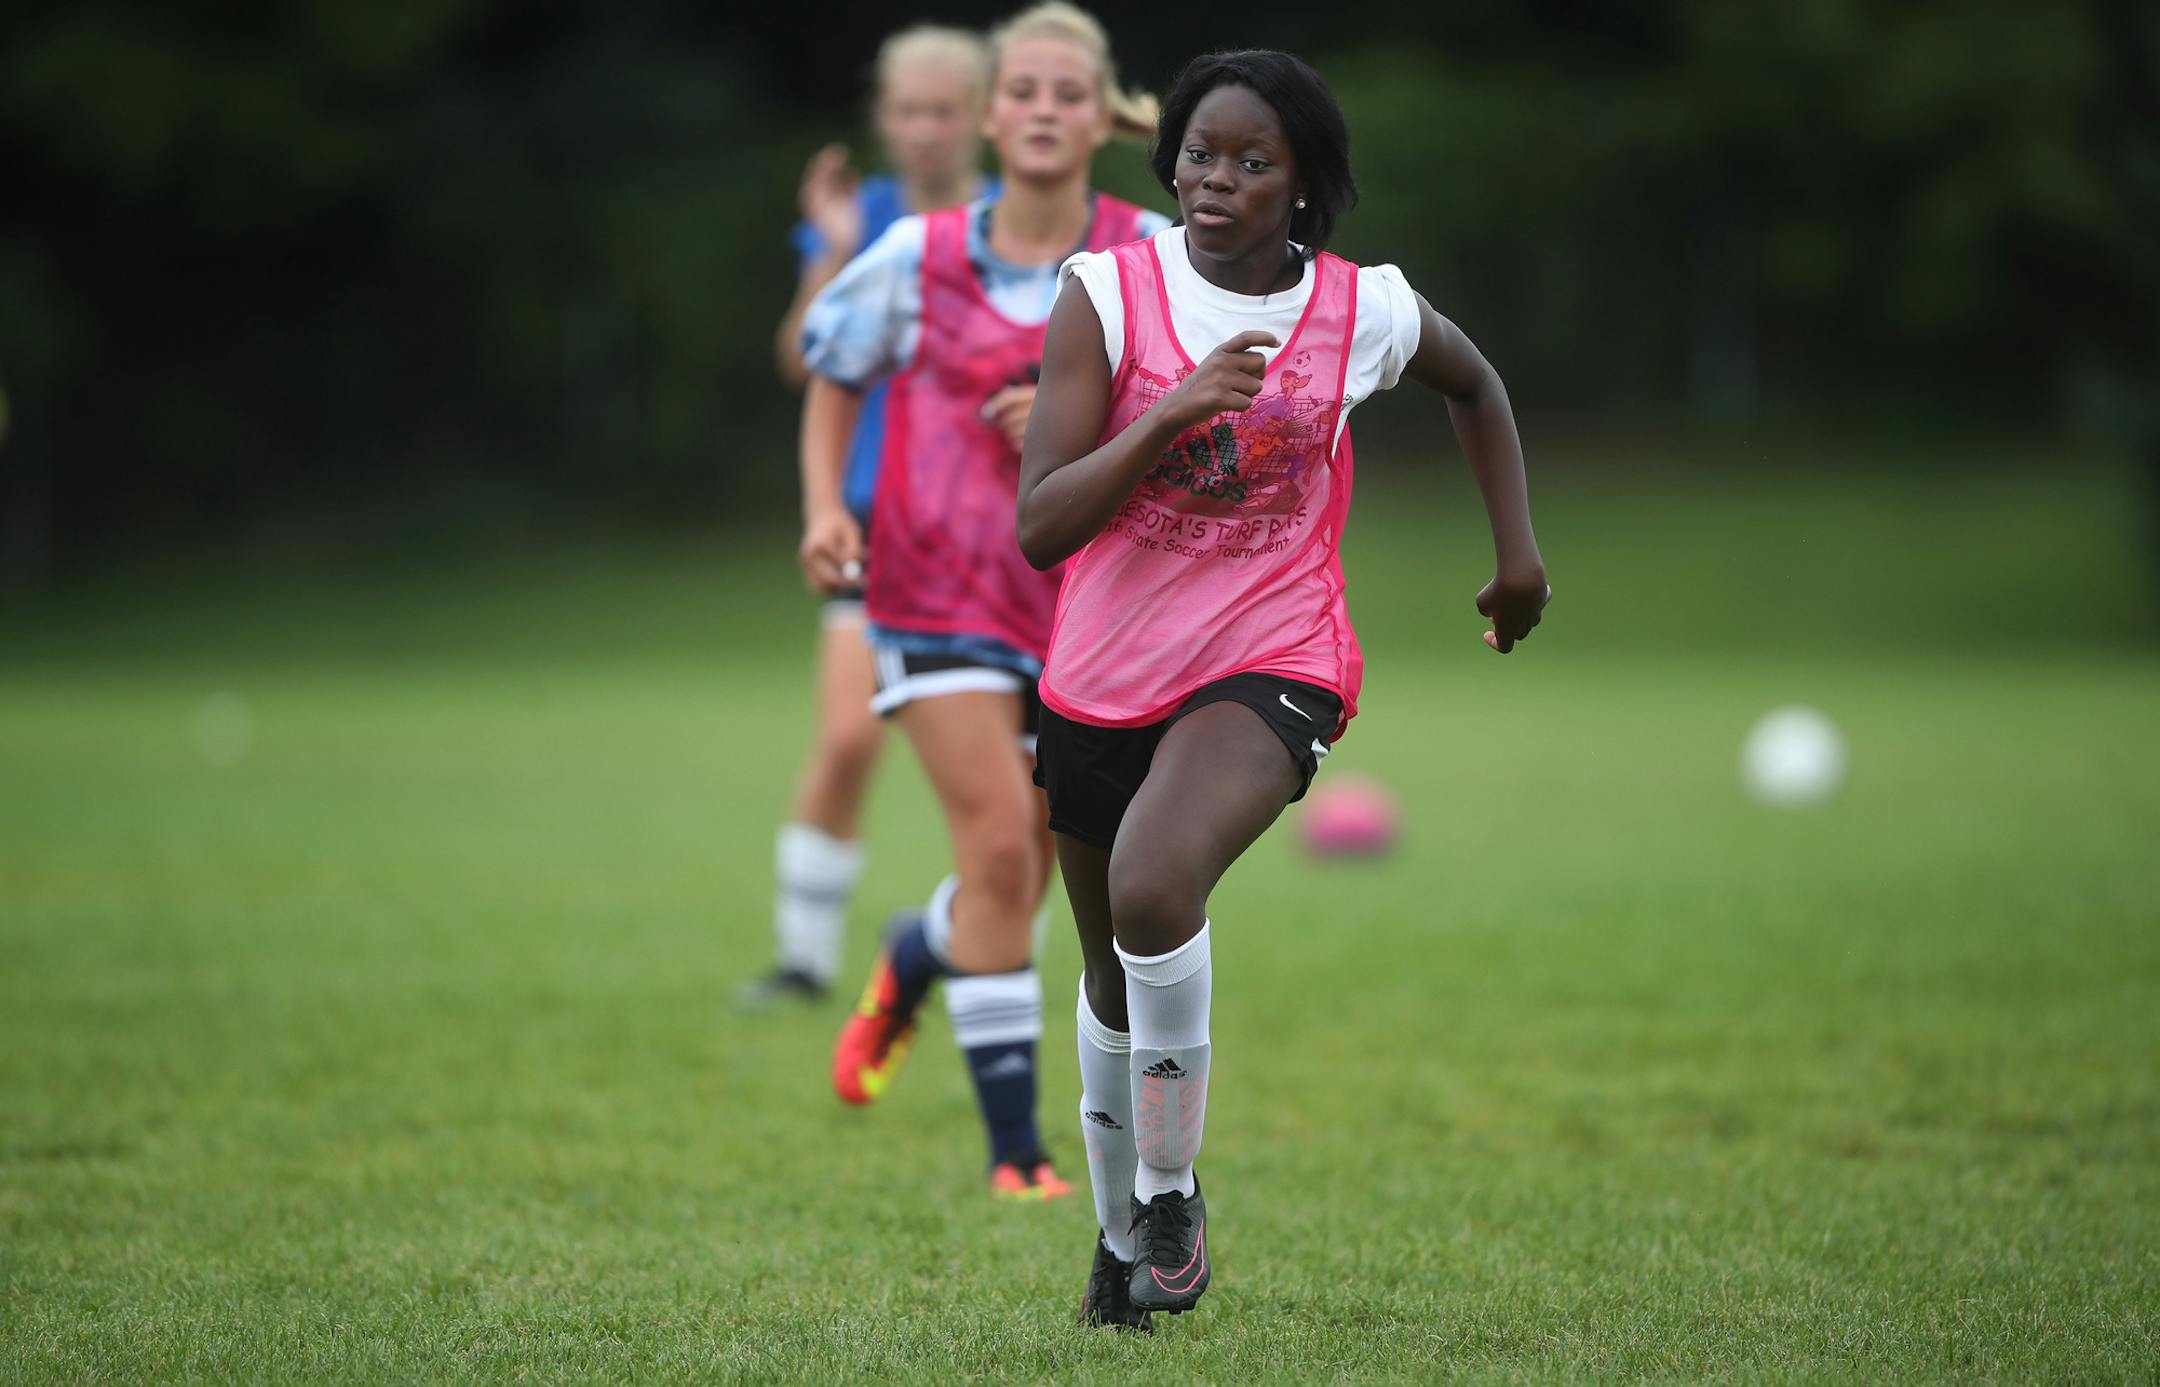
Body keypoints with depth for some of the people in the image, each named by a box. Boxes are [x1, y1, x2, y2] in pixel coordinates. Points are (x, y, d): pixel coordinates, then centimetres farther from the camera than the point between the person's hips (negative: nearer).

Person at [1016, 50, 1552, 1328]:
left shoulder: (1364, 312, -6)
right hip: (1103, 680, 2)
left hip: (1271, 665, -2)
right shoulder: (1109, 294, -10)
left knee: (1153, 889, -32)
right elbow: (1040, 529, -17)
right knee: (1115, 976, 19)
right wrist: (1171, 413, -28)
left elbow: (1474, 381, 20)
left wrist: (1519, 548, 17)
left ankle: (1173, 1187, -11)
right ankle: (1121, 1232, 44)